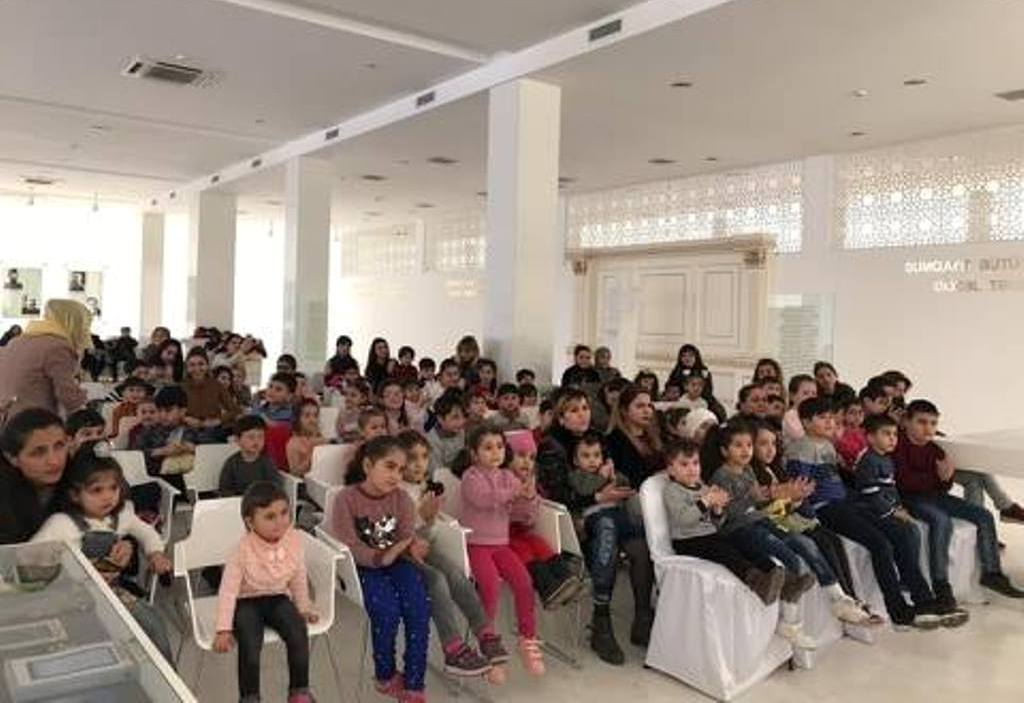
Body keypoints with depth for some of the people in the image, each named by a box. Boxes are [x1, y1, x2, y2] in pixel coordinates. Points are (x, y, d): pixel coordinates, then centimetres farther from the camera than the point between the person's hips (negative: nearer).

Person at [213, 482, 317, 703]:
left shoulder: (294, 539, -11)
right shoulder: (243, 549, -22)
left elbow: (299, 578, 4)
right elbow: (228, 590, -19)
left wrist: (304, 607, 10)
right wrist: (224, 629, -22)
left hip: (278, 598, 3)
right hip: (246, 602, -3)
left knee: (299, 632, -21)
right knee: (250, 643, -27)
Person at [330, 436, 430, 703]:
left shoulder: (402, 498, 2)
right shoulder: (346, 499, -11)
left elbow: (407, 537, -3)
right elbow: (347, 548, -16)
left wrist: (413, 548, -27)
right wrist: (380, 557, -31)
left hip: (396, 562, 4)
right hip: (362, 567, -3)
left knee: (419, 607, -23)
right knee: (388, 610, -27)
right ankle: (385, 676, 2)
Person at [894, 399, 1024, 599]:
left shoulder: (934, 450, 11)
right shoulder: (898, 446, -12)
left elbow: (944, 488, 12)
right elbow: (903, 481, -23)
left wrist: (946, 477, -13)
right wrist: (936, 478, -12)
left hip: (934, 494, 9)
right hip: (909, 498, -8)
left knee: (984, 516, 3)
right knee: (941, 520, -34)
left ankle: (991, 573, 11)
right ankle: (940, 584, -28)